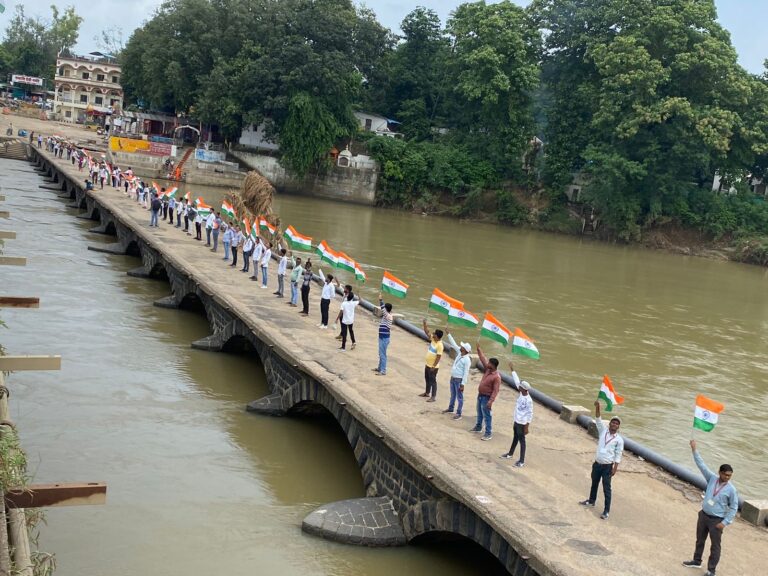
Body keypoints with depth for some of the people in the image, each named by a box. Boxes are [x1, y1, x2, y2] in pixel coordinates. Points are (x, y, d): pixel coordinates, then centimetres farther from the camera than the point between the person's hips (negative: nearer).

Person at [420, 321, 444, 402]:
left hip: (433, 367, -9)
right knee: (427, 379, 21)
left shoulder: (439, 345, -26)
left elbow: (438, 357, -25)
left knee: (433, 381, 0)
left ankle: (433, 397, 8)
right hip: (427, 365, 9)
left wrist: (433, 367, -23)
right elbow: (427, 332, 5)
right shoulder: (433, 339, -1)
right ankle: (427, 393, 37)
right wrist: (424, 324, -8)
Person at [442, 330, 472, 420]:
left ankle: (459, 414, 7)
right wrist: (448, 334, 8)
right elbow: (454, 344, 10)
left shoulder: (467, 360, -22)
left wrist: (463, 384, -22)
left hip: (459, 380, -9)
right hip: (453, 378, 9)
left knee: (459, 397, 0)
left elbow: (466, 373, -21)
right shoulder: (459, 353, 1)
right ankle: (450, 409, 39)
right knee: (453, 395, 23)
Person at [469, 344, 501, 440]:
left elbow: (495, 391, -25)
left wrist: (491, 401, -29)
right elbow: (483, 358, 8)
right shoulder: (487, 369, -1)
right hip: (480, 395, 9)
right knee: (479, 413, 24)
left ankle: (489, 433, 3)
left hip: (486, 398, -9)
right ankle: (478, 427, 41)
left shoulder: (497, 377, -24)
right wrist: (478, 348, 6)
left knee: (487, 416, -3)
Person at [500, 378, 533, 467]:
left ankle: (522, 461, 11)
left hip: (522, 423, -8)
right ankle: (510, 453, 43)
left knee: (521, 440, 2)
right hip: (516, 421, 8)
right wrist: (513, 371, 16)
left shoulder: (528, 400, -25)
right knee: (515, 438, 25)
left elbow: (530, 414, -20)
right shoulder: (521, 394, -3)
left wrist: (527, 427, -19)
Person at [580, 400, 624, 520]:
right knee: (594, 483, 23)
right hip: (597, 464, 4)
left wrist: (615, 468, -13)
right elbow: (598, 420, -7)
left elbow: (618, 455, -8)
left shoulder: (619, 439, -8)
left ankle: (606, 511, 4)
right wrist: (597, 407, -21)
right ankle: (591, 501, 45)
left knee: (606, 489, -1)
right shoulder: (603, 431, 1)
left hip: (607, 466, -4)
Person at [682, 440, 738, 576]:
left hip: (717, 520, -5)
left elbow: (734, 508, -10)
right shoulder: (712, 478, -6)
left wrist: (725, 522, -14)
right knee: (700, 540, 20)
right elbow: (702, 465, -5)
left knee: (715, 546, 5)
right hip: (703, 515, 5)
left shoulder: (731, 489, -16)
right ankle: (697, 561, 38)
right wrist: (694, 450, -10)